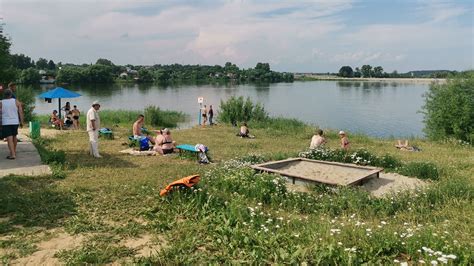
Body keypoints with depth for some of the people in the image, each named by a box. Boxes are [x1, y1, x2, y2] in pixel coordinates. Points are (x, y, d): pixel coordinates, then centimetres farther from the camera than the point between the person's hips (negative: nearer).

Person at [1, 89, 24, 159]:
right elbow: (20, 112, -3)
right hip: (15, 122, 2)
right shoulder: (16, 102, 1)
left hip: (6, 123, -2)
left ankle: (13, 154, -12)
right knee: (14, 136, 20)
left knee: (9, 139, -5)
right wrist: (21, 122, 2)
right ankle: (14, 151, 33)